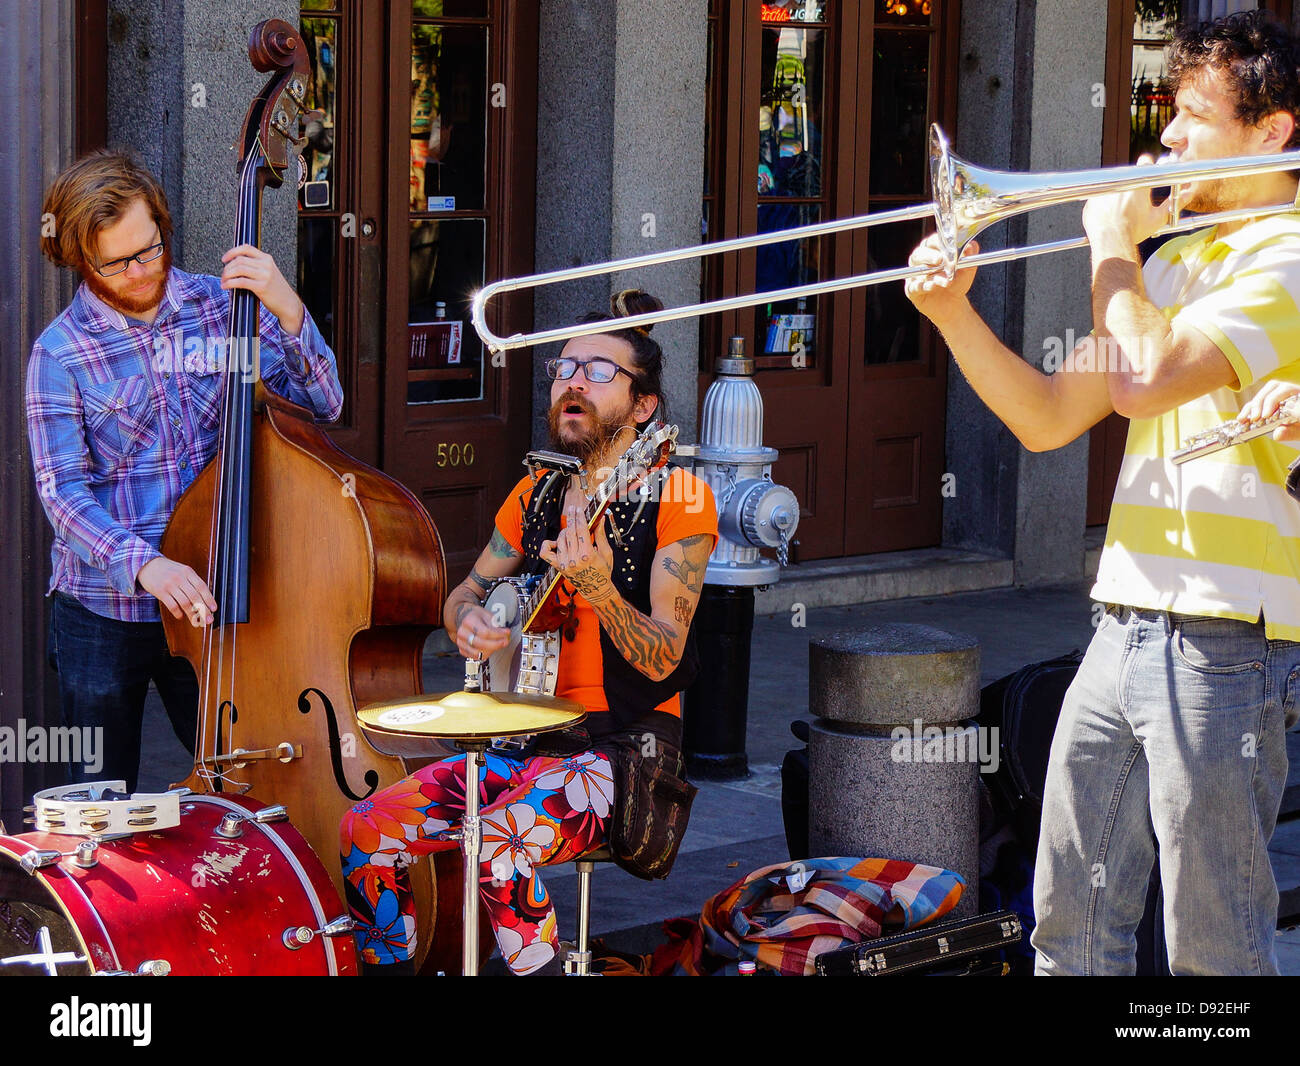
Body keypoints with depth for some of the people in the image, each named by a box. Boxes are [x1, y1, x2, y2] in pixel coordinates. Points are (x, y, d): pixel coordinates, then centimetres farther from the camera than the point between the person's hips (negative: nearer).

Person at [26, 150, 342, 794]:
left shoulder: (224, 306, 0)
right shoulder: (61, 353, -6)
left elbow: (320, 406, -2)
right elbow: (62, 492, -13)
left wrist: (288, 311, -18)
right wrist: (141, 564, -29)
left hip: (208, 602, 2)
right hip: (102, 615, -1)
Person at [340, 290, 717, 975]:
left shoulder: (677, 496, -8)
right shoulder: (536, 495, 11)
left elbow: (662, 659, -13)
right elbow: (466, 592, 23)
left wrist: (599, 590, -31)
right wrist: (469, 620, -2)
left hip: (626, 745, -7)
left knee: (500, 843, -33)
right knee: (365, 831, -8)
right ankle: (390, 967, 10)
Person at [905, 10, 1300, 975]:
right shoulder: (1178, 260, 19)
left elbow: (1145, 379, -23)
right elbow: (1047, 420, 17)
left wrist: (1113, 248, -7)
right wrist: (954, 316, 2)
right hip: (1125, 632, 8)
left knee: (1214, 947, -1)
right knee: (1072, 925, 13)